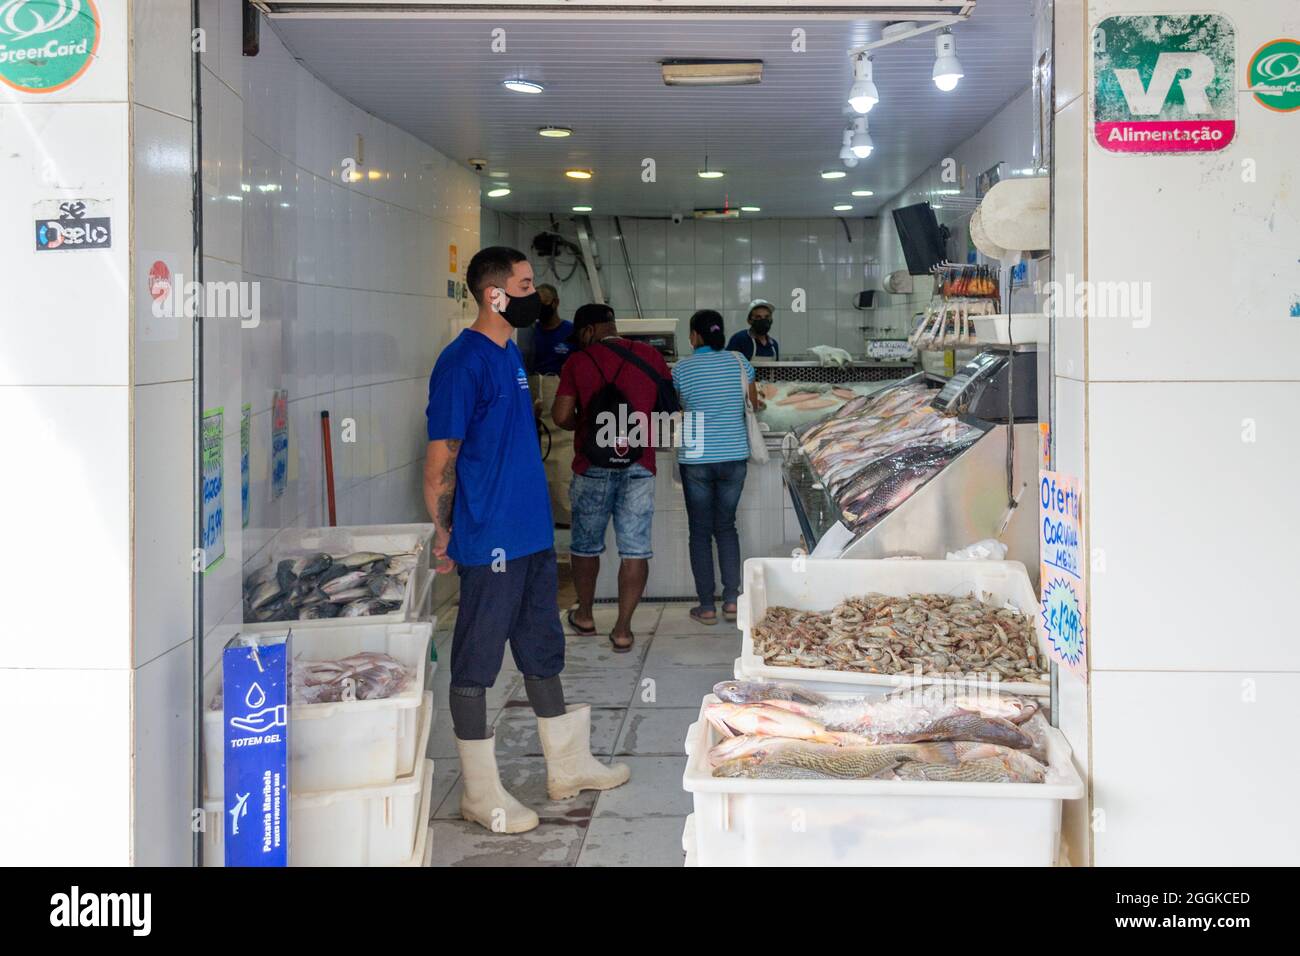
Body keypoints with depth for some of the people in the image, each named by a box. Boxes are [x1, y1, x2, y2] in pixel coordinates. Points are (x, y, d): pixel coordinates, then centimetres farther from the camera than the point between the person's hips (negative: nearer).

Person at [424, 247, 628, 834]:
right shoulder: (463, 363, -17)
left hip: (532, 535, 9)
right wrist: (443, 537, -11)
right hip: (489, 543, -9)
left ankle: (568, 765, 32)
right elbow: (441, 459, -16)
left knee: (543, 652, 19)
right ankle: (480, 792, 12)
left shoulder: (509, 354, 12)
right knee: (476, 664, 2)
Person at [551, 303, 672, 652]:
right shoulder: (651, 356, 2)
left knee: (586, 544, 17)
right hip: (639, 466, 1)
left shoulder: (579, 362, -6)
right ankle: (623, 629, 3)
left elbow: (561, 416, -9)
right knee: (635, 549, 3)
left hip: (593, 466, -1)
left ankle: (585, 615, 30)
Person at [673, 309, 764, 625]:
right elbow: (754, 403, 11)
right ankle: (731, 599, 8)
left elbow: (674, 410, 6)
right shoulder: (738, 361, -1)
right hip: (734, 457, 2)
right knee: (726, 526, 14)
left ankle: (707, 607, 7)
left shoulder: (681, 368, -5)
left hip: (696, 460, -2)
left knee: (700, 531, 6)